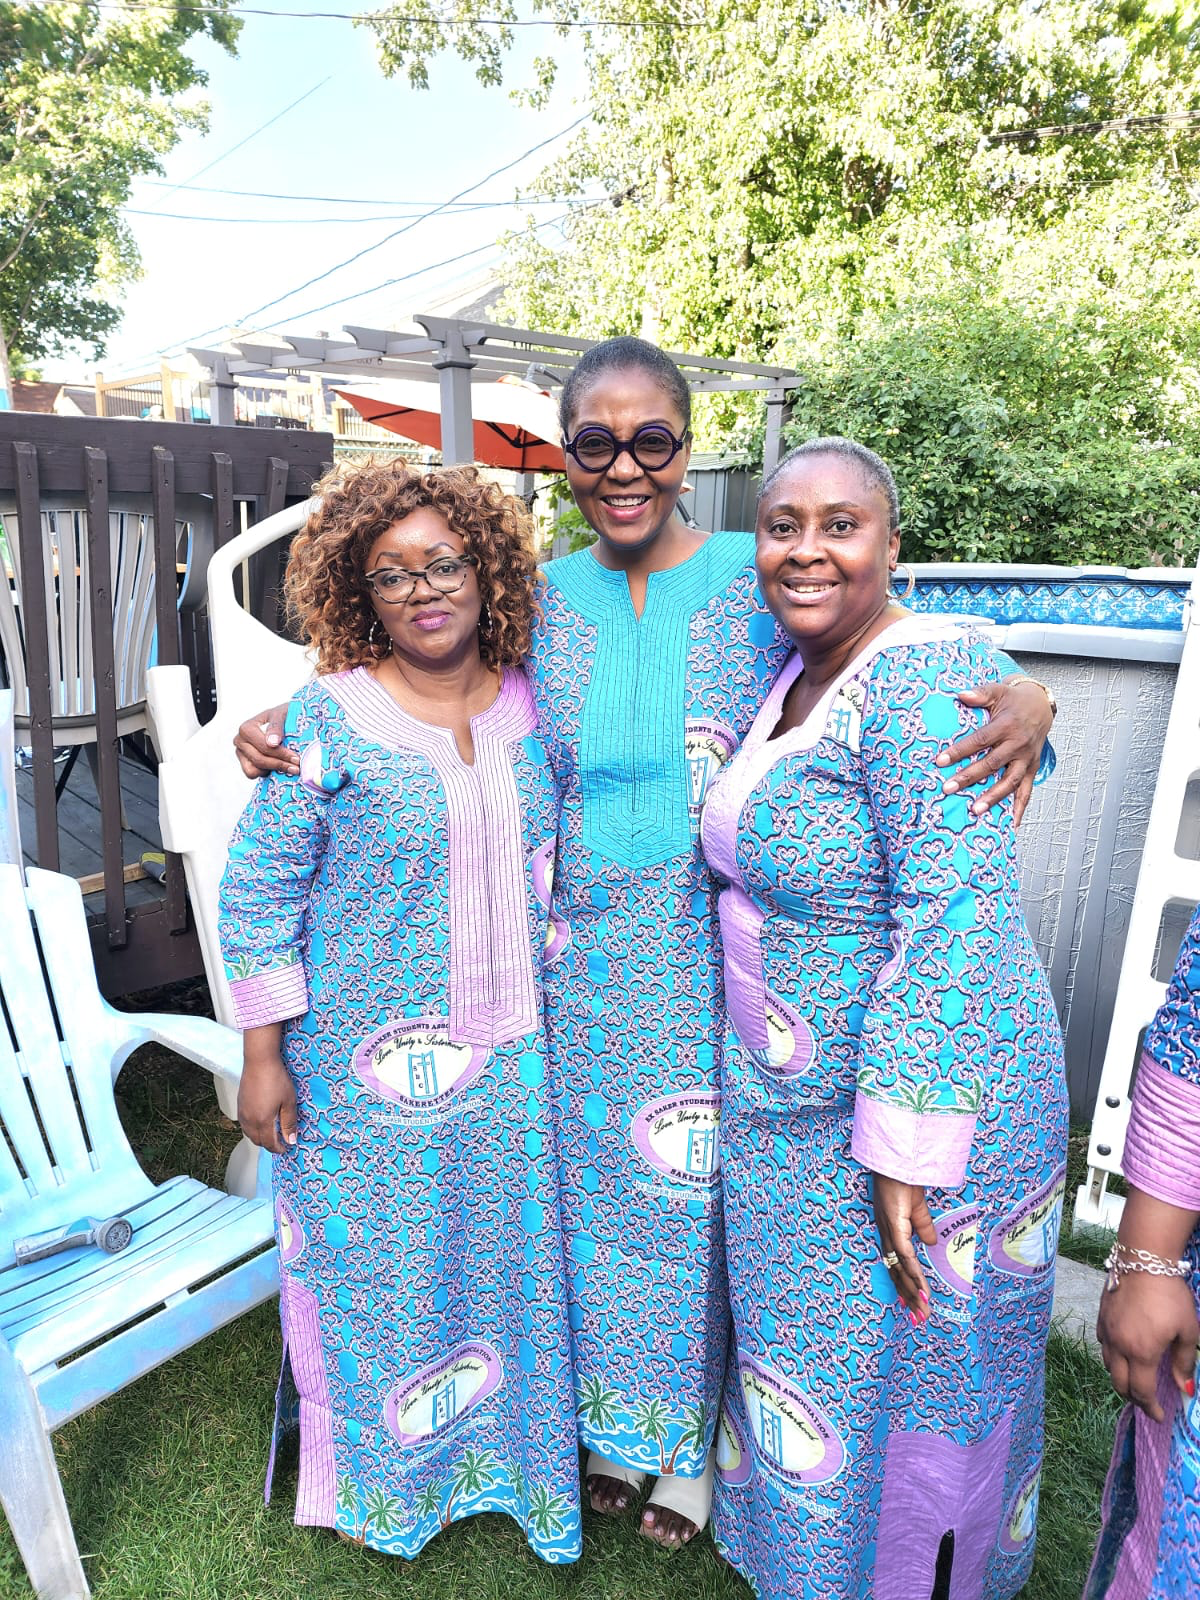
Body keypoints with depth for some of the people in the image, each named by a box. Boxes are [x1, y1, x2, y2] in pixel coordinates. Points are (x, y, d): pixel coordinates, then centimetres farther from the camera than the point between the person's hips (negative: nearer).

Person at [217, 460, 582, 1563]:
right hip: (373, 1062, -3)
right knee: (381, 1258, 14)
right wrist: (263, 1056, -9)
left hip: (513, 1057, 4)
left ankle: (507, 1448, 47)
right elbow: (260, 889, -9)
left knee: (508, 1249, 18)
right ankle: (383, 1478, 44)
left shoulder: (530, 704, 1)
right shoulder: (330, 716, -12)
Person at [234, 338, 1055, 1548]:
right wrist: (290, 724, 0)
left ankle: (691, 1438, 43)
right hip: (584, 963, 3)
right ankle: (614, 1416, 47)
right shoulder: (540, 597, 2)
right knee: (598, 1177, 18)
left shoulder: (763, 582, -6)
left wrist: (1022, 702, -24)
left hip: (718, 967, -2)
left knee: (705, 1189, 13)